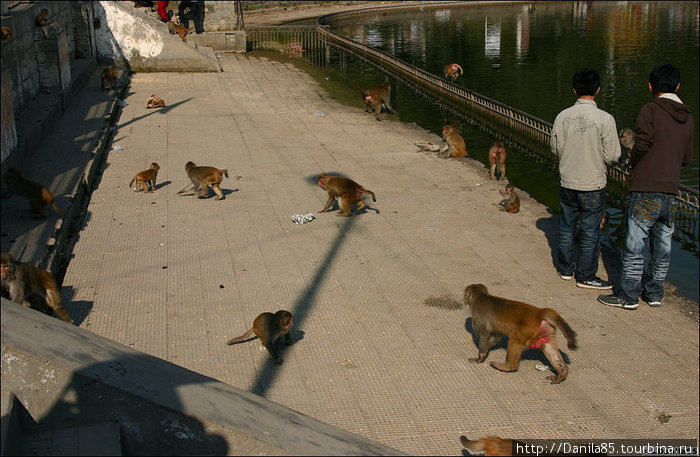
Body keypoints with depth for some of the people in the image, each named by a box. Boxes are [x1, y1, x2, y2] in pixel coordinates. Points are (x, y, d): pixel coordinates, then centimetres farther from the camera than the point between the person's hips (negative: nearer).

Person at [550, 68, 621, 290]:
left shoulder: (562, 116, -7)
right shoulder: (605, 119, -17)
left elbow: (555, 148, 3)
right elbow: (612, 155, -13)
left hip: (567, 182, 4)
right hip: (593, 184, -4)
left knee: (566, 227, 19)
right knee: (590, 232, 8)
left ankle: (566, 268, 32)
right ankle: (585, 276, 17)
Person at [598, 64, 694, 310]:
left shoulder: (651, 110, -9)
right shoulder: (687, 116, 10)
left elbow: (643, 144, -19)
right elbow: (687, 157, 14)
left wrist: (632, 160, 1)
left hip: (646, 189, -6)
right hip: (671, 190, 7)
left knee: (634, 244, -1)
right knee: (662, 243, 13)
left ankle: (629, 296, 3)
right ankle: (654, 292, 22)